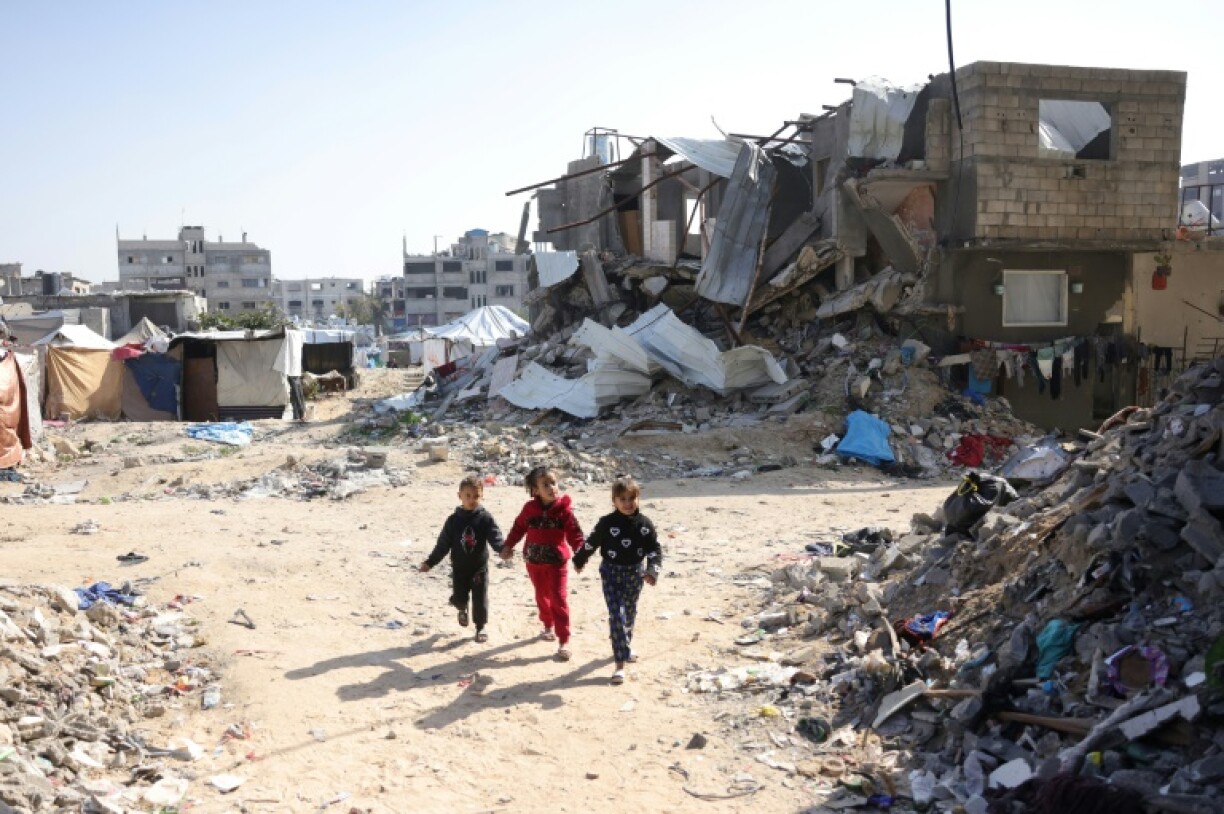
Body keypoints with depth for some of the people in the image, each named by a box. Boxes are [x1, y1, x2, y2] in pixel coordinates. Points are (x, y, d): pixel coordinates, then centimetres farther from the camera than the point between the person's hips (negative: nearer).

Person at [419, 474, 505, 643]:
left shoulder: (485, 518, -10)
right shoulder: (454, 520, -5)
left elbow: (495, 537, -19)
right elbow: (443, 544, 0)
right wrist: (430, 562, -3)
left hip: (479, 568, -1)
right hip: (459, 568, 1)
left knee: (480, 599, 3)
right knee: (459, 598, 7)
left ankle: (481, 626, 24)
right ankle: (462, 609, 43)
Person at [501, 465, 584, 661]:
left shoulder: (564, 510, -13)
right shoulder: (530, 508, -5)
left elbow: (574, 534, -15)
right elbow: (519, 527, 8)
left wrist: (580, 552, -29)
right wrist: (508, 545, 3)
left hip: (557, 562, -3)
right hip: (534, 562, 3)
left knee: (559, 599, -7)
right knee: (542, 597, 18)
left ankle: (564, 641, -4)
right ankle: (548, 626, 41)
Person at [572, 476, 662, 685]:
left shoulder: (645, 524, -7)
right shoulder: (607, 523, -12)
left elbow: (655, 550, -7)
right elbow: (591, 543, 1)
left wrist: (652, 571, -22)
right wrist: (579, 560, 13)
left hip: (635, 573, 3)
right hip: (611, 572, -3)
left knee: (629, 613, 18)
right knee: (616, 615, -11)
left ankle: (624, 646, 44)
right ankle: (620, 662, -11)